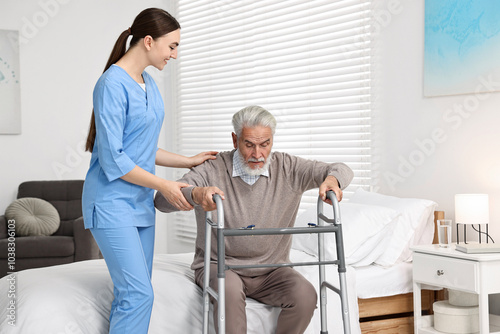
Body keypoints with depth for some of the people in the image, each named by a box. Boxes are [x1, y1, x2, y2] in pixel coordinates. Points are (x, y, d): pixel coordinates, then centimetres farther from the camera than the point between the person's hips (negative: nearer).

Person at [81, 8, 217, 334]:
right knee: (138, 294, -14)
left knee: (133, 293, 7)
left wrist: (188, 161, 15)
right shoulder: (113, 84, -15)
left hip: (140, 202, 9)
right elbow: (112, 159, -18)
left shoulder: (148, 84, 12)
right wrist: (164, 186, -13)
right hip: (112, 202, -9)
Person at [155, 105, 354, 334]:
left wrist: (331, 180, -31)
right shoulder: (213, 170, -8)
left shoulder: (287, 168, -1)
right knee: (229, 290, -36)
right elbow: (163, 200, -18)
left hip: (271, 269, 3)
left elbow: (341, 170, -4)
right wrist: (196, 193, -42)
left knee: (305, 295, -24)